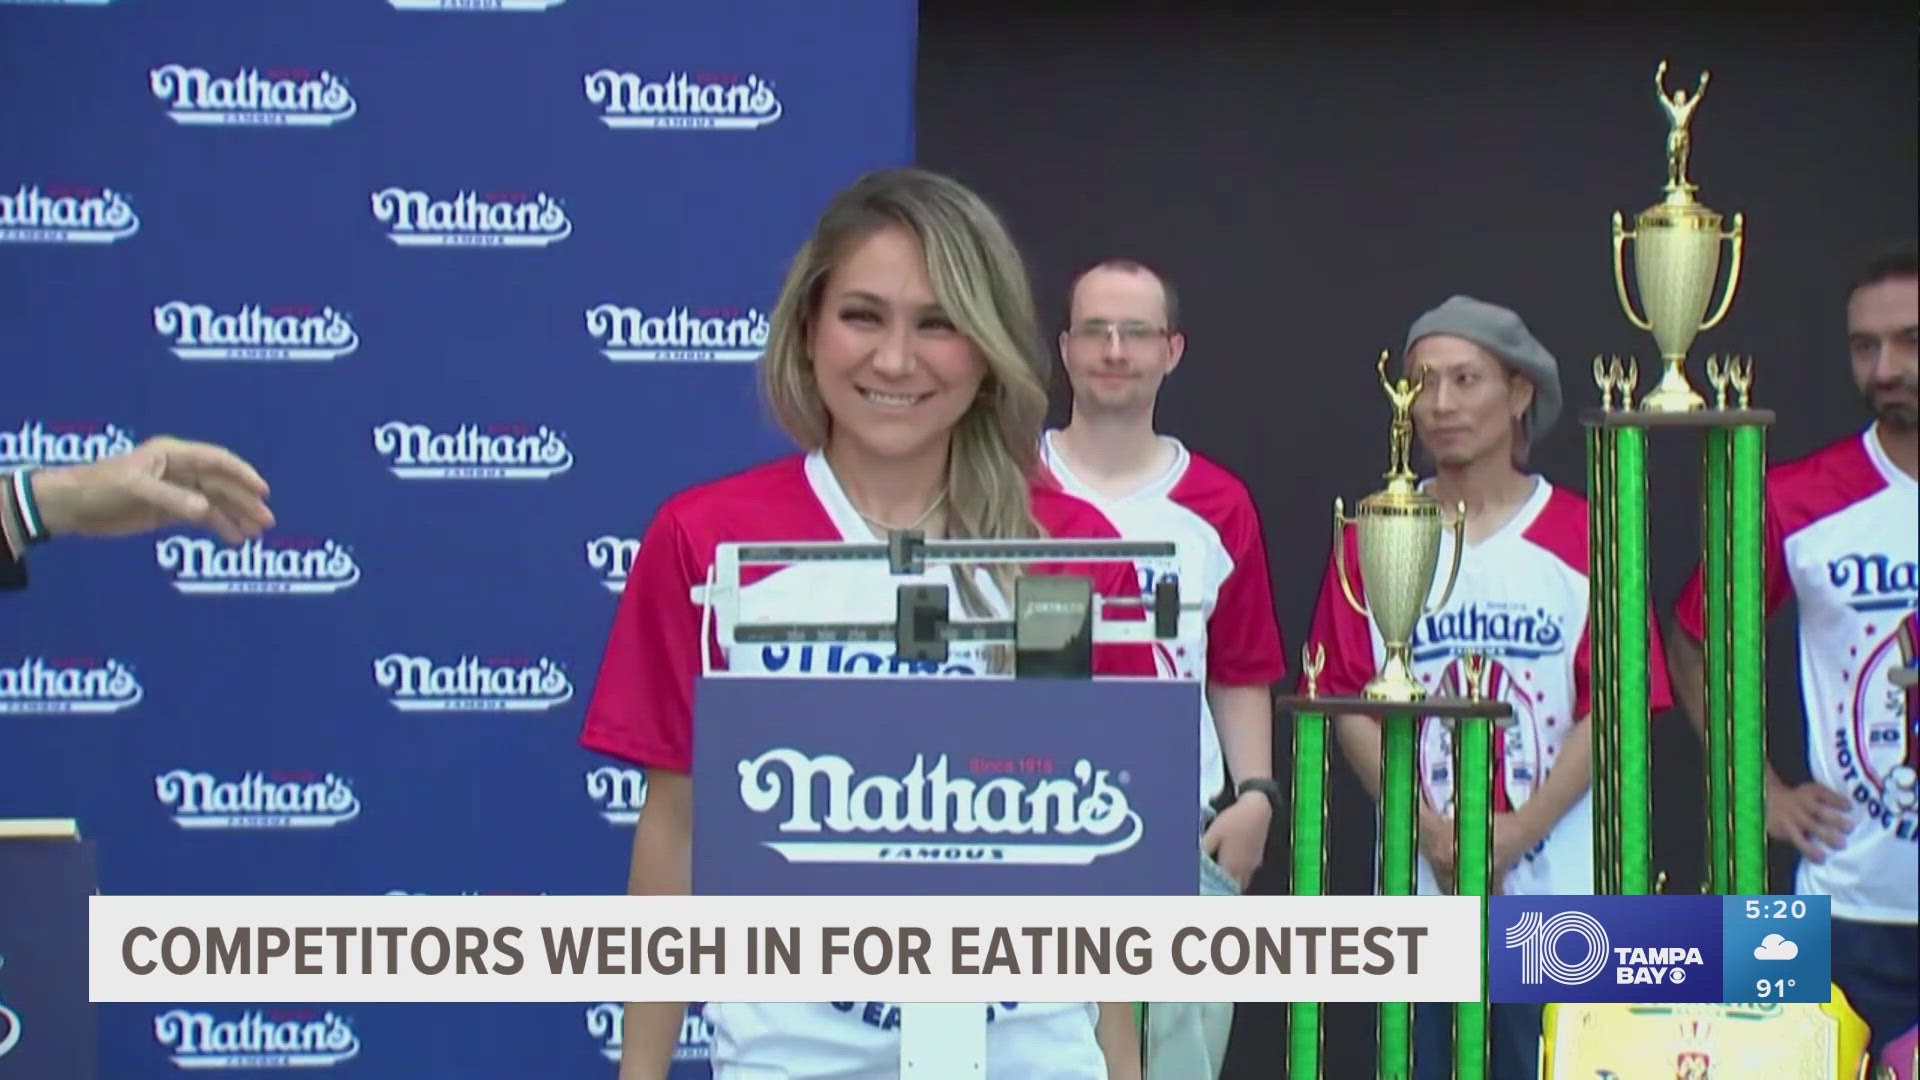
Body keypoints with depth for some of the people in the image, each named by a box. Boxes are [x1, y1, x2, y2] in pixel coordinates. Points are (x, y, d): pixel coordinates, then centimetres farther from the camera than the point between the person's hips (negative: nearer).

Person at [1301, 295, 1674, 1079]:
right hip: (1416, 895, 1)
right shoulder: (1373, 541, 6)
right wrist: (1433, 835, -10)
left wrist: (1514, 836, -12)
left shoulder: (1582, 538, 1)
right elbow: (1352, 708, 3)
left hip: (1557, 896, -1)